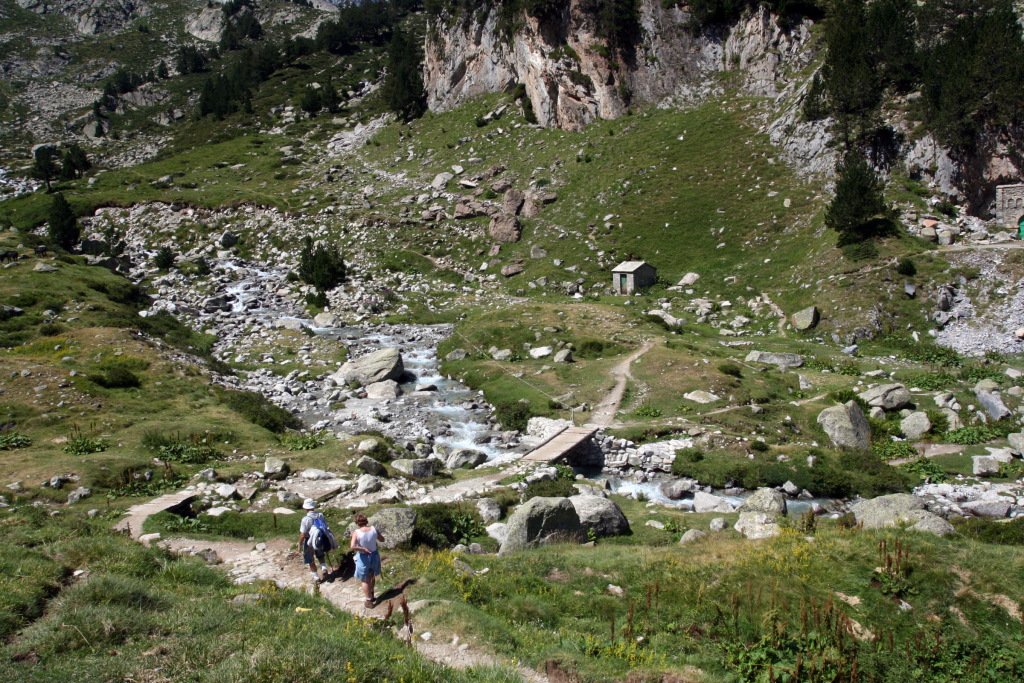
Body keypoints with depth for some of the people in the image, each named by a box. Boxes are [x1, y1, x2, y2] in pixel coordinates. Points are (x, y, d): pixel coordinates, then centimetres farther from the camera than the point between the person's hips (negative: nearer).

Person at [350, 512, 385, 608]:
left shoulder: (356, 533, -22)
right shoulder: (374, 530, -11)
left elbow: (352, 547, -34)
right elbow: (382, 540, 3)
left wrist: (362, 549, -21)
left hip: (363, 558, -4)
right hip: (374, 555, 4)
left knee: (365, 580, 15)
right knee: (372, 577, 28)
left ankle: (369, 601, 23)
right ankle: (371, 595, 45)